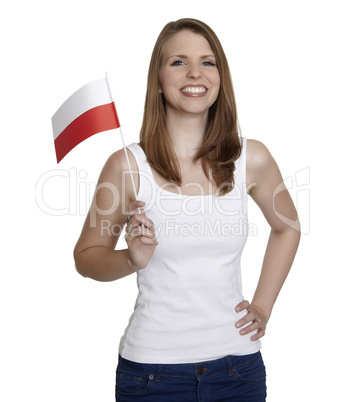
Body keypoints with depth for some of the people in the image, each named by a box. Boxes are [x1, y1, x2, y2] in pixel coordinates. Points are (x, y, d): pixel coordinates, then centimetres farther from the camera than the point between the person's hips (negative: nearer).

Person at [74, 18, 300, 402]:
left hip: (238, 362, 2)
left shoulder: (252, 159, -3)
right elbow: (86, 255, 1)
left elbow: (287, 227, 15)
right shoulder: (127, 165, -9)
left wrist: (263, 306, 8)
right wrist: (133, 259, -19)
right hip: (152, 366, -2)